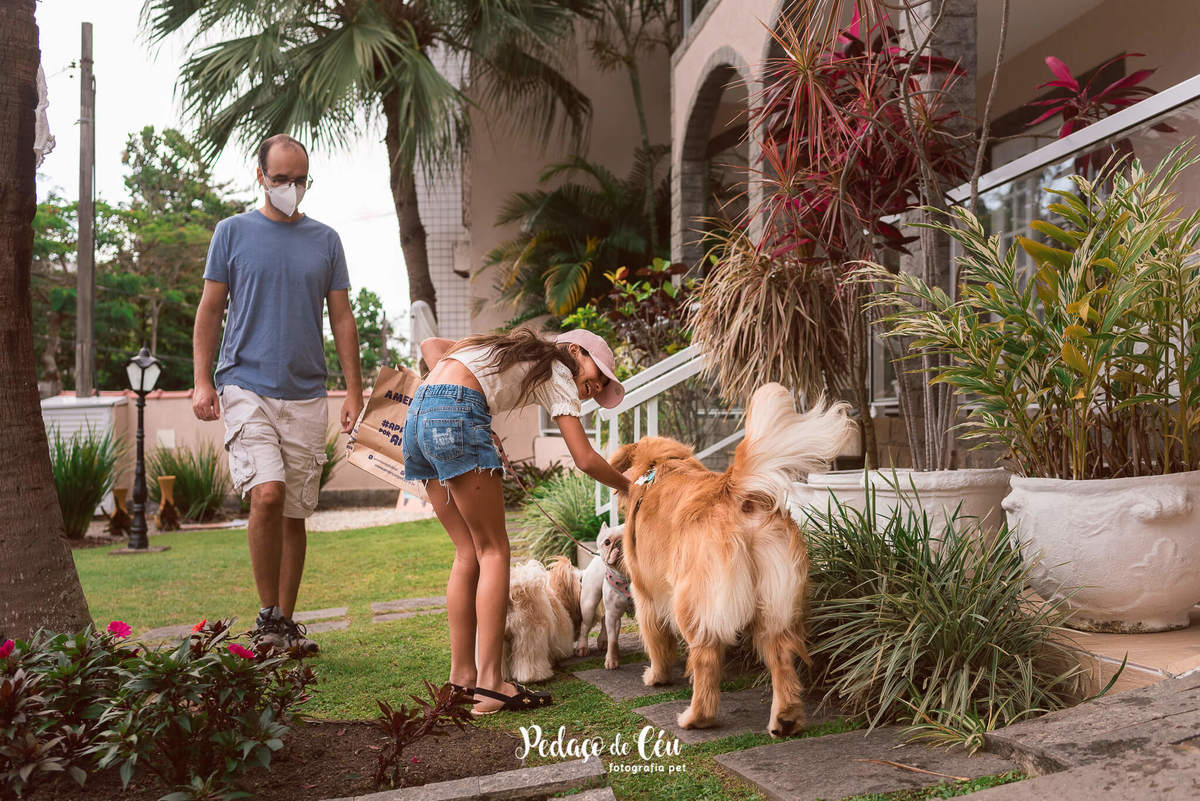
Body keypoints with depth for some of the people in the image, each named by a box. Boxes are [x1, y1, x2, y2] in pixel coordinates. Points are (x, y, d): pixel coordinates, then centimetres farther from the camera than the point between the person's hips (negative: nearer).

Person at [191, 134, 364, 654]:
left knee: (295, 513, 5)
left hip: (306, 395, 3)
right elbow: (209, 310, 7)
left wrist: (354, 390, 5)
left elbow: (342, 318, 12)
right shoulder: (233, 233, 7)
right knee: (267, 494, -18)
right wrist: (202, 382, -3)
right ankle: (267, 616, -3)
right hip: (246, 387, -2)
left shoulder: (325, 240, 12)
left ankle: (286, 622, 17)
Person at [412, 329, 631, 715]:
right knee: (494, 551, -3)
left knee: (468, 552, 10)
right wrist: (629, 487, 20)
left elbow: (430, 346, 27)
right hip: (455, 415, -8)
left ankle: (461, 676, 11)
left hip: (417, 416, 8)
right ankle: (490, 683, -8)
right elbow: (586, 459, 4)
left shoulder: (511, 350, 31)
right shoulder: (557, 372, 10)